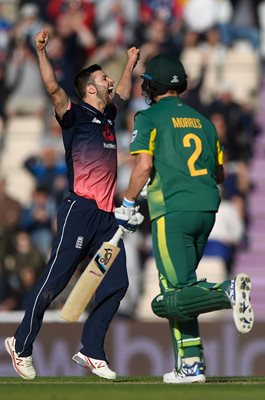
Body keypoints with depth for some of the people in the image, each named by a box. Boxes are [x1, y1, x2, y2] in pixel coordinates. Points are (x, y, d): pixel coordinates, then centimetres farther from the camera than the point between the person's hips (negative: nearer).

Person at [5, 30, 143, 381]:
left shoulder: (107, 115, 21)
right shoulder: (75, 115, -1)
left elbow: (122, 93, 43)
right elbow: (53, 88, -19)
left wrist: (130, 65, 50)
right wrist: (41, 52, -28)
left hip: (107, 214, 8)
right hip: (80, 210, -8)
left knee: (116, 282, -1)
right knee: (56, 279, -9)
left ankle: (92, 351, 6)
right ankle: (22, 345, 2)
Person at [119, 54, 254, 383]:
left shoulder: (150, 118, 0)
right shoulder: (203, 121, 17)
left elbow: (144, 166, -12)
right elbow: (220, 174, 20)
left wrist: (128, 203, -1)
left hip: (172, 211, -7)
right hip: (207, 211, 7)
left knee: (172, 299, -9)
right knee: (179, 288, 16)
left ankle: (227, 292, -34)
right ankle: (191, 365, 9)